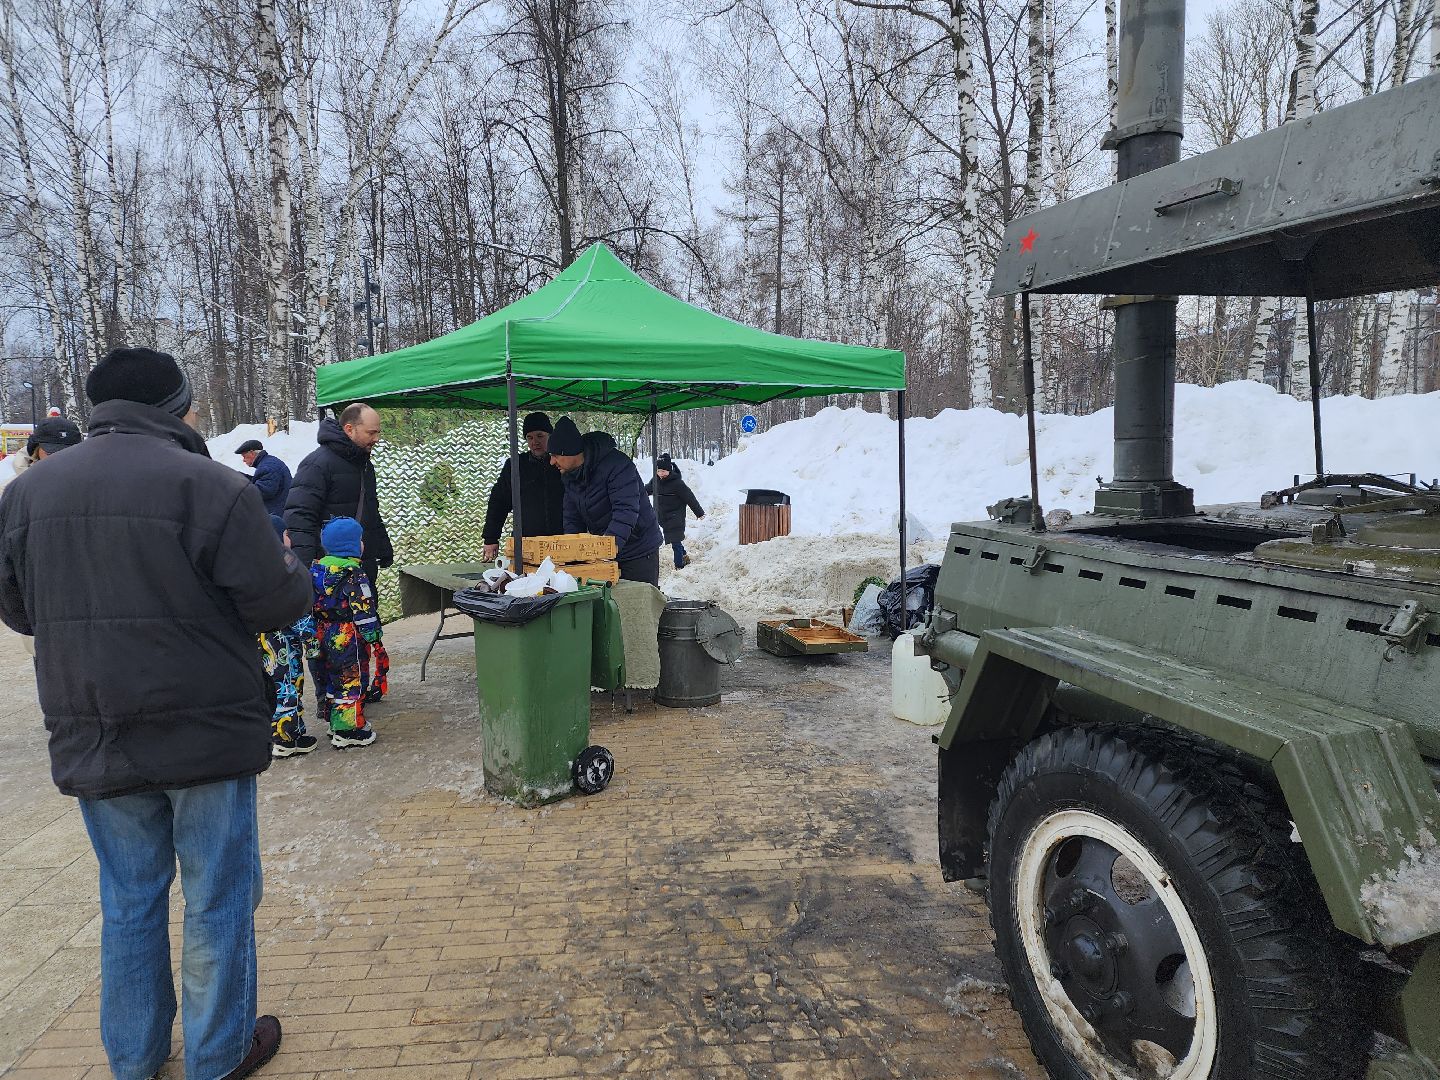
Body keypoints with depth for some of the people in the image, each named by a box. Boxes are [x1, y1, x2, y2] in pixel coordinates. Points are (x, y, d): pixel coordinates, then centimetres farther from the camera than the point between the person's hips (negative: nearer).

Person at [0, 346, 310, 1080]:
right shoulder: (209, 485, -16)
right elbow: (275, 603, -16)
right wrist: (292, 568, 6)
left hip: (91, 739, 5)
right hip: (206, 733, -5)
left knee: (129, 899, 20)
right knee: (216, 900, 11)